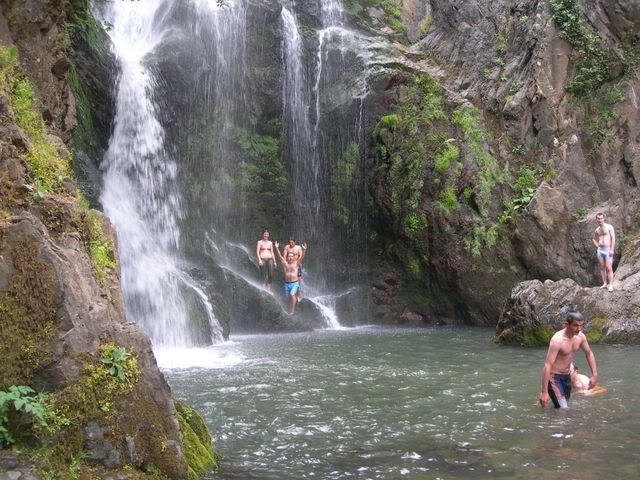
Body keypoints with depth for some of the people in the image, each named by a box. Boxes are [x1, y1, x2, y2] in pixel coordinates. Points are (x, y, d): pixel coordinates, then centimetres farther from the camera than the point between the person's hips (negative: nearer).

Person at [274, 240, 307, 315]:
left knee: (292, 294, -25)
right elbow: (280, 256, -1)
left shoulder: (296, 263, 1)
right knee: (289, 298, 9)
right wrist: (276, 248, -11)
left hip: (295, 283, -3)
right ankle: (290, 311, 24)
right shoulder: (285, 263, 5)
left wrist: (304, 250, -25)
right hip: (286, 283, 3)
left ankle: (293, 310, -16)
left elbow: (302, 256, -10)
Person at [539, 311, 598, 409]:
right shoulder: (557, 340, -27)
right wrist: (544, 392, -31)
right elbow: (547, 365, -29)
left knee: (564, 407, 16)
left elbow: (589, 354, 16)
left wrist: (594, 374, 8)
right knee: (563, 410, -18)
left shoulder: (580, 336, -4)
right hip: (554, 377, -8)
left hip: (567, 376, 8)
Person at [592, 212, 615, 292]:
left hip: (608, 250, -6)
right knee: (602, 268, 6)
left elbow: (613, 238, -9)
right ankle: (605, 283, 12)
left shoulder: (609, 227, -4)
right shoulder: (597, 229, 13)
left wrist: (612, 250, -16)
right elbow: (594, 239, 31)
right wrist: (597, 245, 13)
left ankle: (610, 285, -11)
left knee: (609, 268, -11)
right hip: (600, 250, 6)